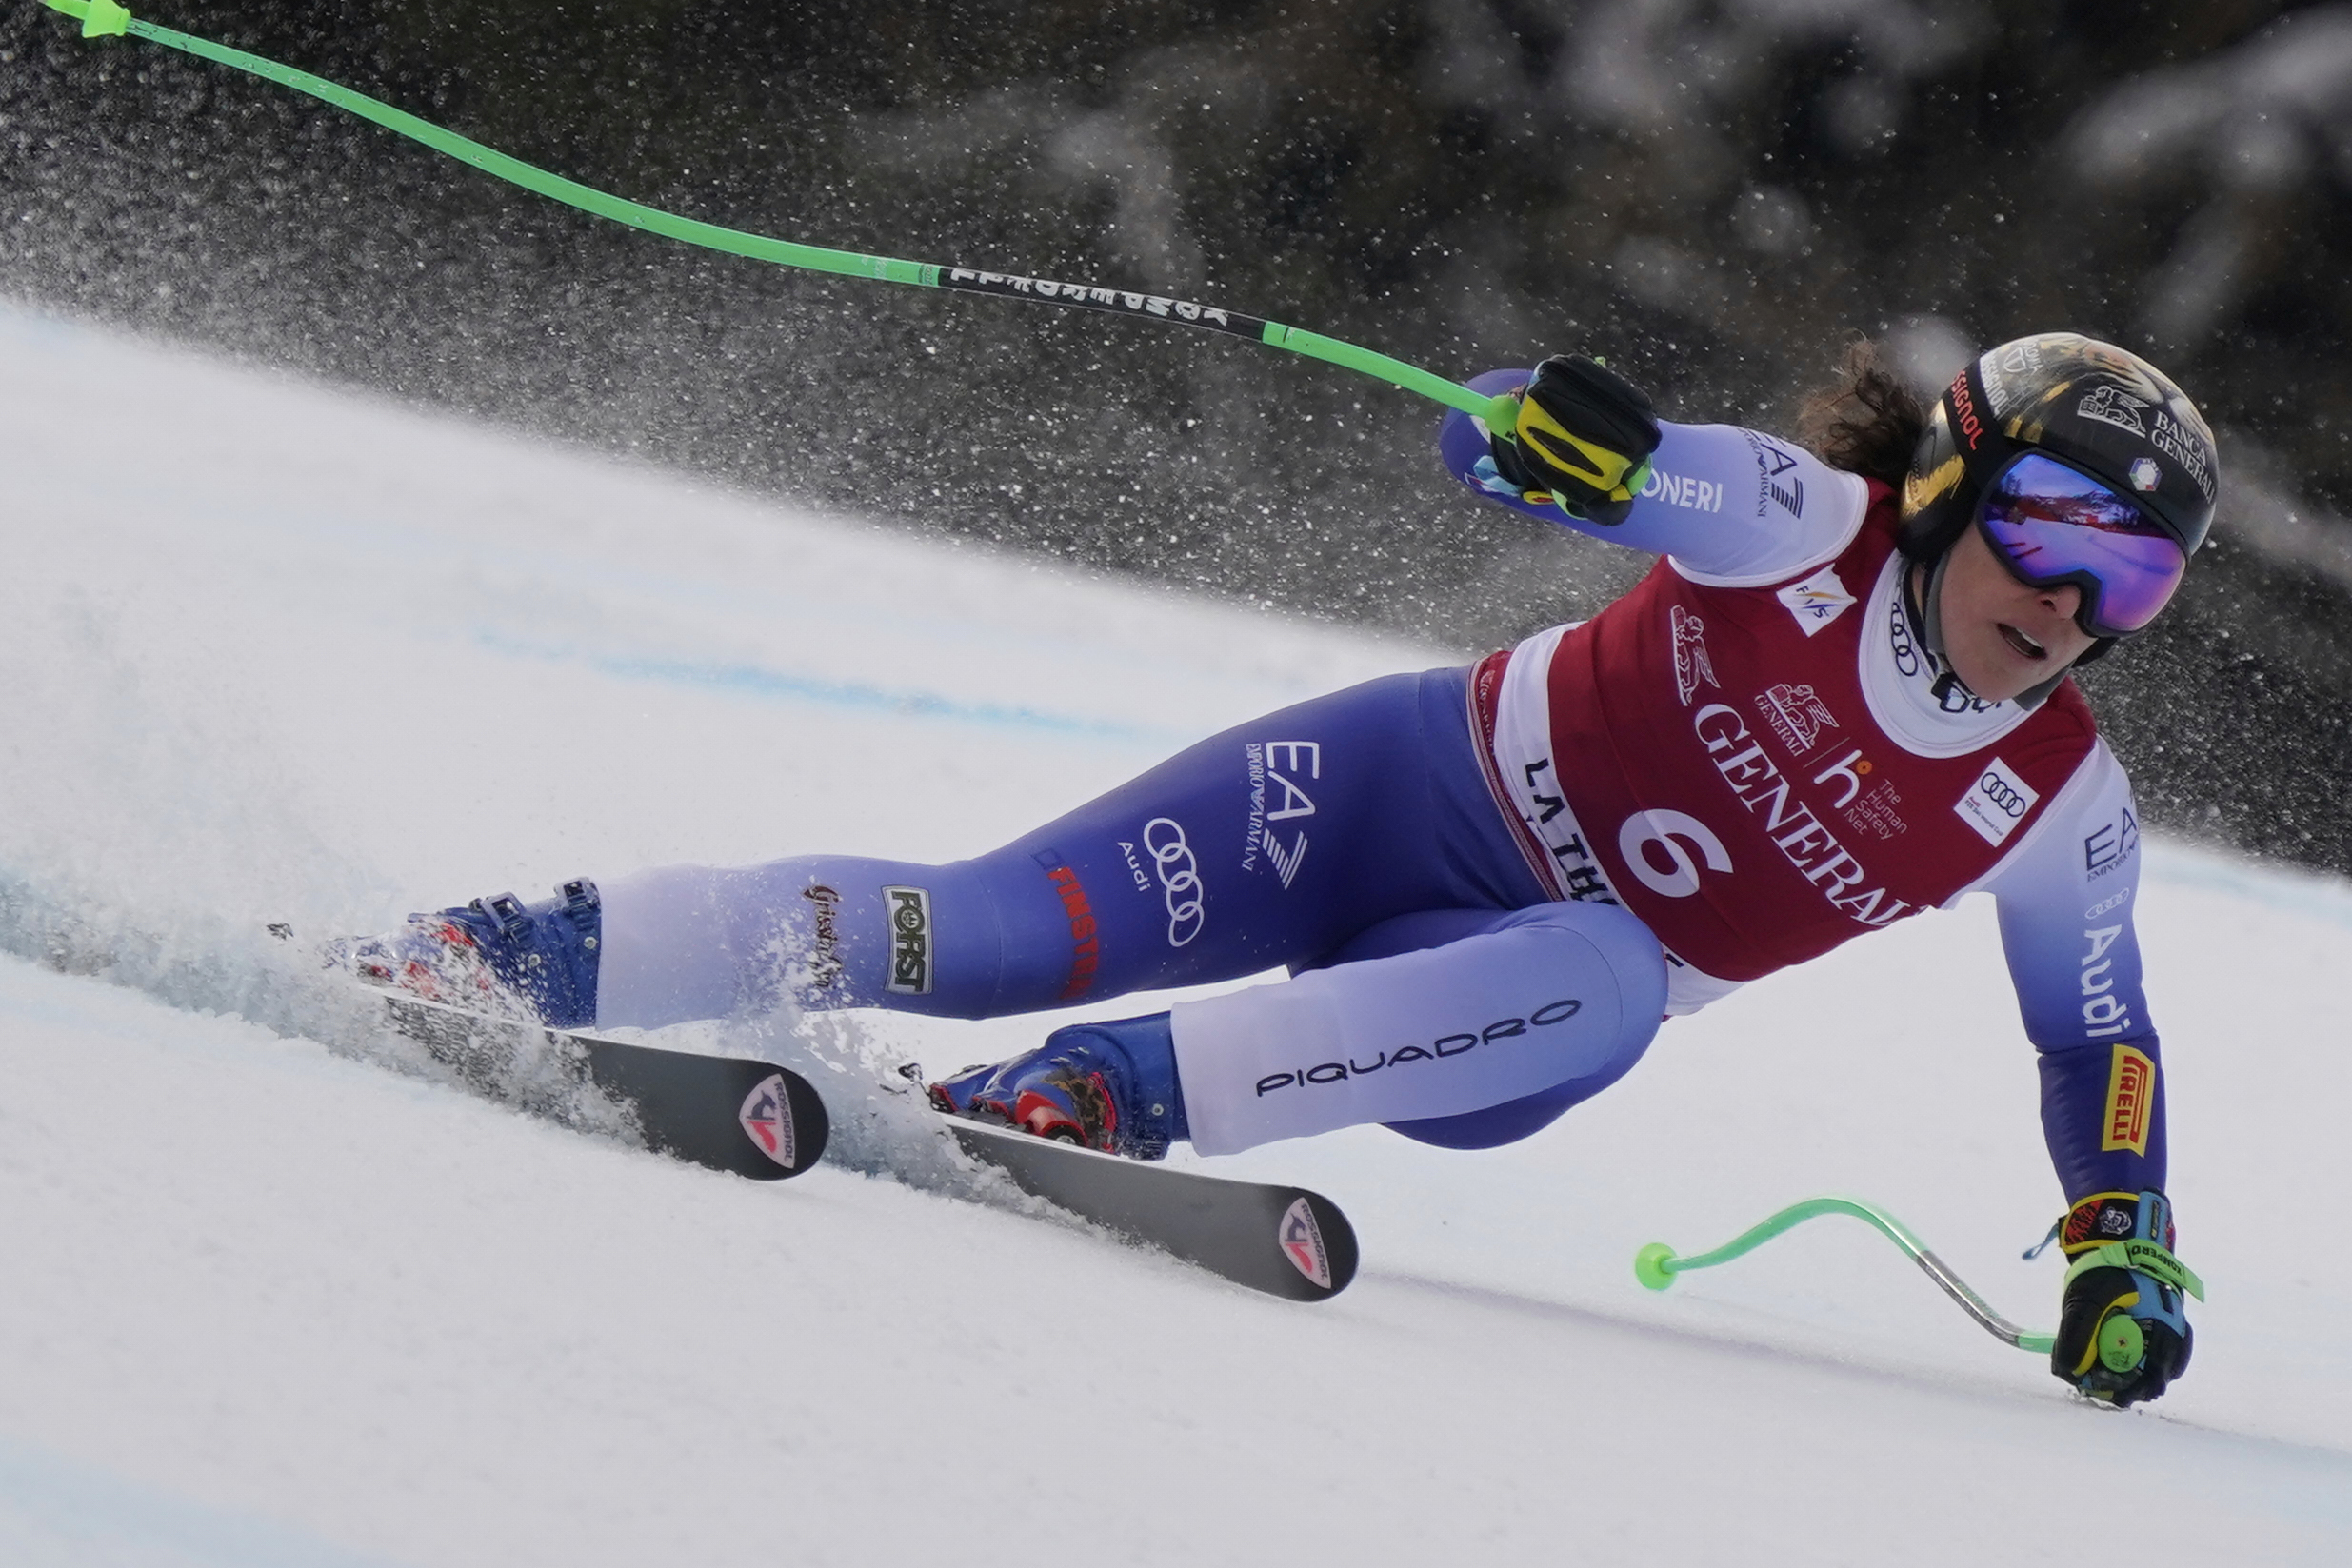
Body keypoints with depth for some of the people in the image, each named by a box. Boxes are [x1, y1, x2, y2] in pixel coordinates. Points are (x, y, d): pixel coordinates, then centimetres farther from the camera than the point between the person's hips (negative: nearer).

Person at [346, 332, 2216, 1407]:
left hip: (1498, 1019, 2)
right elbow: (1498, 445, -22)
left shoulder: (2059, 811, -4)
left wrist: (2125, 1252, -5)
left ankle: (1098, 1095, -38)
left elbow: (2103, 1037, 10)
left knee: (1606, 989, -36)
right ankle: (518, 956, -8)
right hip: (1407, 786, -2)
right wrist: (1557, 432, -46)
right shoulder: (1805, 524, -13)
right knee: (990, 928, -19)